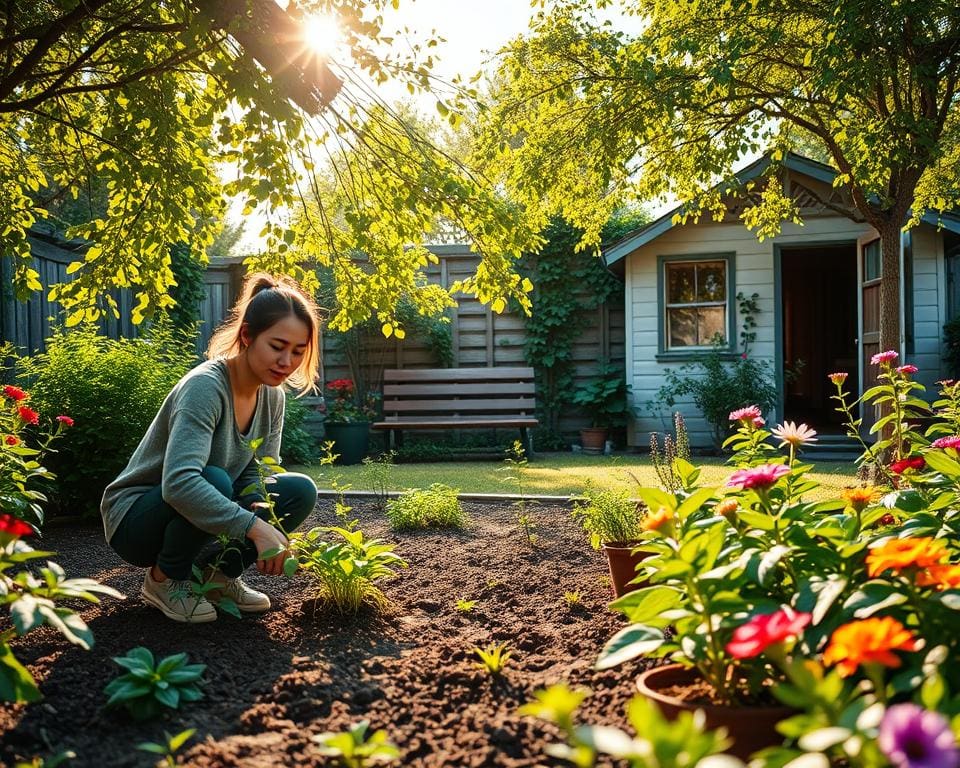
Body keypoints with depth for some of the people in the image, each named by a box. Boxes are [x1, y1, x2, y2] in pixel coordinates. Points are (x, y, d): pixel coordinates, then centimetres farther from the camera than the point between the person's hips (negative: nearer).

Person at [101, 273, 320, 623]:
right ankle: (164, 579, -9)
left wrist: (262, 511, -26)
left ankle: (217, 571, 4)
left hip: (198, 518, 7)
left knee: (300, 490, -11)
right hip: (136, 520, -6)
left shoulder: (272, 396, -4)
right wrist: (254, 527, -46)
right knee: (216, 480, -36)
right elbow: (178, 482, -41)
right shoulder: (205, 387, -29)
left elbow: (257, 474, -3)